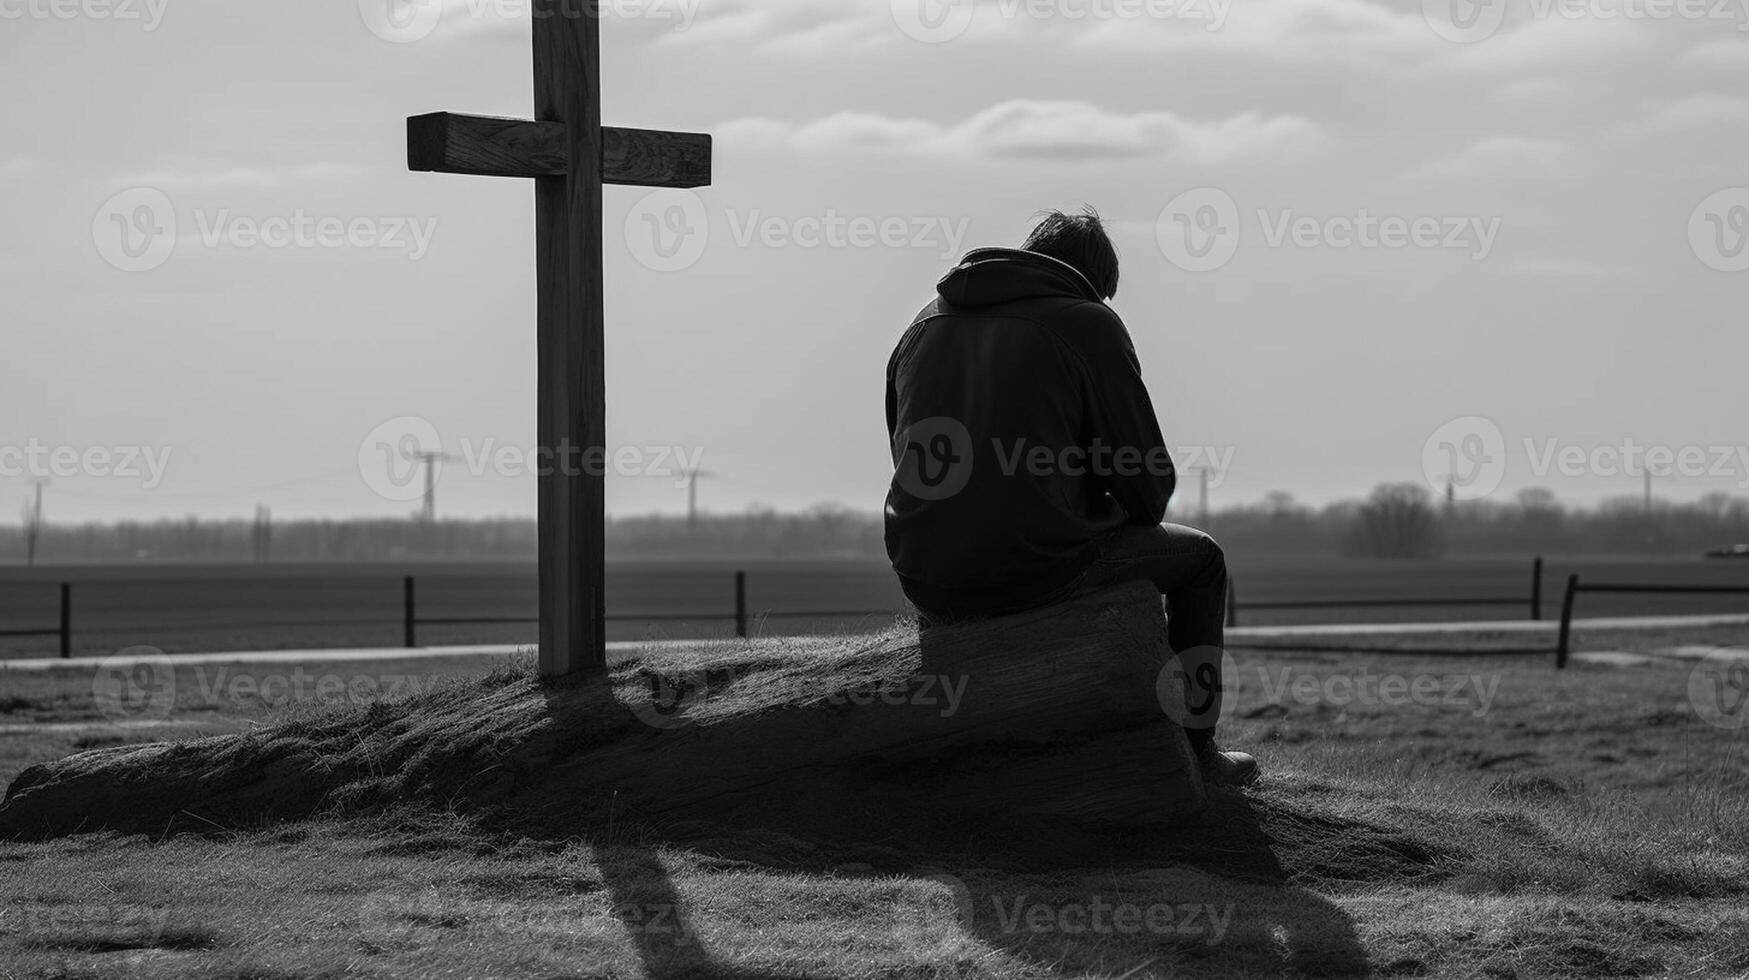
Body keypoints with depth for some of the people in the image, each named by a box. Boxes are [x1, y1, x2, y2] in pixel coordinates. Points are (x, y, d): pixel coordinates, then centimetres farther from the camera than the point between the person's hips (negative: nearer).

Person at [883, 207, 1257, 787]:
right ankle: (1196, 752, 25)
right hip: (1036, 573, -6)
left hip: (926, 588, 6)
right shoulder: (1088, 324, -1)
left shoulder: (927, 324, 16)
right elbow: (1149, 482, -3)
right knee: (1200, 559, 21)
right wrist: (1118, 514, 21)